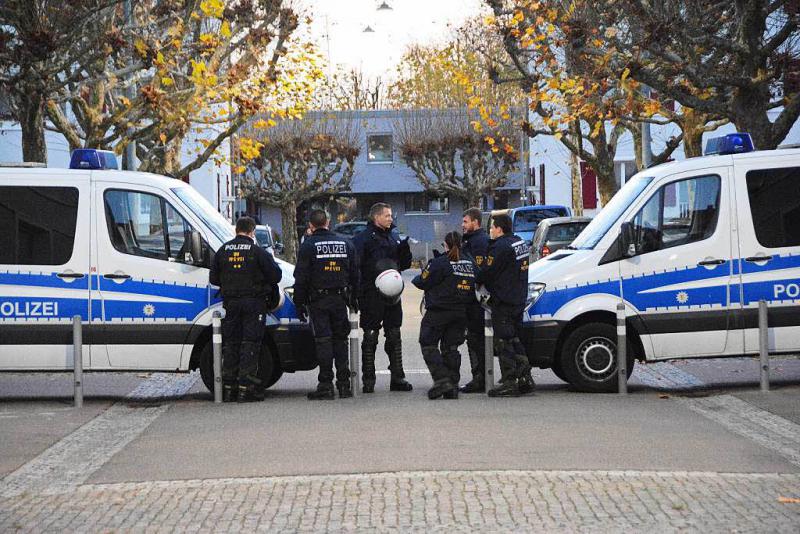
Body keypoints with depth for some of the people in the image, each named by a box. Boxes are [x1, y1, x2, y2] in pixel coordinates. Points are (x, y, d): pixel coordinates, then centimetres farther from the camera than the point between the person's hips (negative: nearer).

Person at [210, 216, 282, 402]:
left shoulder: (223, 251, 5)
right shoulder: (258, 251, -7)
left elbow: (213, 278, 9)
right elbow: (275, 275, -6)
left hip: (230, 302, 4)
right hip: (254, 302, -4)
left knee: (230, 344, 10)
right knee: (250, 344, -1)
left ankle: (229, 388, 10)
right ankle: (245, 388, -7)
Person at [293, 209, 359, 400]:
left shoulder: (308, 245, -6)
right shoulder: (345, 243, 9)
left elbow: (301, 277, -7)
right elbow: (355, 274, 13)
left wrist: (299, 302, 0)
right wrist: (353, 298, 21)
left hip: (318, 300, -4)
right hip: (340, 299, 4)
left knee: (323, 340, -3)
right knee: (340, 339, 10)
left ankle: (325, 385, -5)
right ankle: (344, 383, 9)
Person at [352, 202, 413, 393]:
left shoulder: (394, 236, 15)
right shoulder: (363, 238, -6)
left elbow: (404, 265, 19)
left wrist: (404, 249, -1)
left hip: (392, 294, 6)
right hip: (371, 295, -6)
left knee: (394, 337, 9)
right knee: (370, 338, -1)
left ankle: (398, 378, 14)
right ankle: (368, 380, 4)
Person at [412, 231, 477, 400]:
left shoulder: (440, 263, -13)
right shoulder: (469, 263, 7)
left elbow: (423, 282, -8)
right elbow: (474, 286, 12)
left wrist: (416, 279, 13)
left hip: (438, 312, -6)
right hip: (461, 313, 6)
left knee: (428, 345, 2)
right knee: (451, 347, 12)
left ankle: (442, 380, -12)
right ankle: (453, 386, 8)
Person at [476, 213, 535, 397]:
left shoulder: (501, 247, -17)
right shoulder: (521, 243, 13)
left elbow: (487, 273, -15)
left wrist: (477, 280, 4)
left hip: (503, 301, -9)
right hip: (518, 300, 9)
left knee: (503, 342, -5)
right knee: (515, 340, 17)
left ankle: (509, 383, -4)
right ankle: (525, 378, 17)